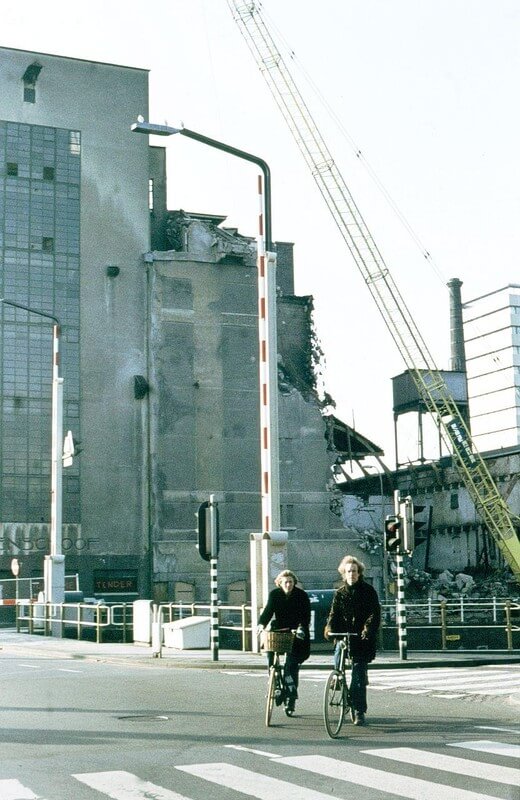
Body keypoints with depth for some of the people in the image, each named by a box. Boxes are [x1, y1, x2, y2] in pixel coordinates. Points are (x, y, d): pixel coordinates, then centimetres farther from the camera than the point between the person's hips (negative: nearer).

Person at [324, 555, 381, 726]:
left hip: (361, 638, -3)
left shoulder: (368, 591, 2)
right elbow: (334, 612, 3)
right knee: (337, 663, -15)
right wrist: (329, 627, -17)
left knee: (359, 676, -5)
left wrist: (368, 629, -25)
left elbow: (375, 613, -7)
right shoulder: (340, 593, 11)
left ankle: (359, 712, 2)